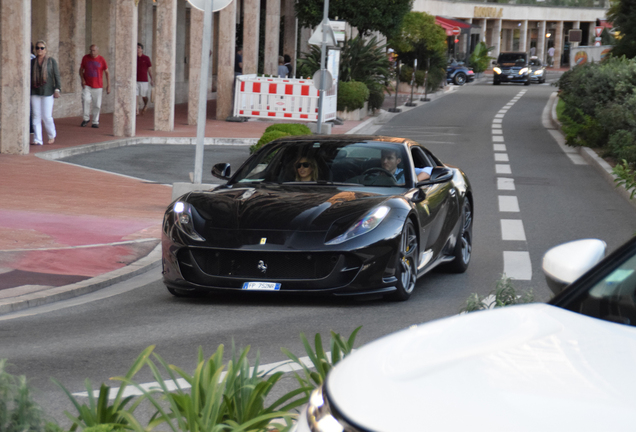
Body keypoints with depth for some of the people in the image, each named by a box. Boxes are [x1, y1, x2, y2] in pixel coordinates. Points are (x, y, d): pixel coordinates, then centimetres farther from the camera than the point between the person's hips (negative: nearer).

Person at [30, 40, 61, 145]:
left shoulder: (52, 61, 1)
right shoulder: (32, 62, 9)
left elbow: (56, 76, -1)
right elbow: (29, 77, 12)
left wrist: (57, 90, -9)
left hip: (47, 92, -3)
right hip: (35, 93, 3)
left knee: (47, 116, -6)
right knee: (36, 116, -1)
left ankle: (52, 135, 18)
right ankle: (38, 140, 0)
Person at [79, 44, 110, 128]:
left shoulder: (101, 60, -4)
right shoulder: (85, 58, 1)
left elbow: (107, 73, 2)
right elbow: (81, 69, 11)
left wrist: (108, 85, -3)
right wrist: (82, 79, -6)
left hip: (97, 86, 0)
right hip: (87, 85, 0)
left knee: (97, 105, 1)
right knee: (86, 99, -21)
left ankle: (95, 122, 14)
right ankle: (86, 118, -6)